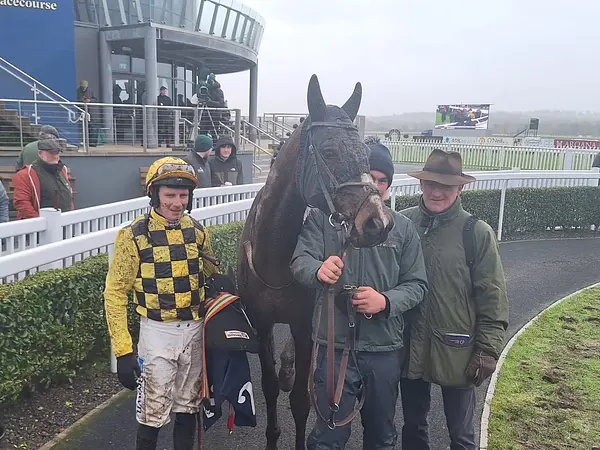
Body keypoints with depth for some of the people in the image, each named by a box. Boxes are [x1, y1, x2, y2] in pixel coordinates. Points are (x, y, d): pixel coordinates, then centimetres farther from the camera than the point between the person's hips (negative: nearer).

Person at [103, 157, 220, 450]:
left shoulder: (197, 232, 1)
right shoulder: (134, 236, -11)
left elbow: (212, 276, 13)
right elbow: (115, 293, -9)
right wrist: (123, 350, -13)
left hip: (195, 329, 4)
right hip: (158, 332, -4)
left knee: (188, 407, 17)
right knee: (153, 414, 4)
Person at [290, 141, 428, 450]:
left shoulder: (402, 228, 4)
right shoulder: (322, 218, -3)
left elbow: (417, 284, 3)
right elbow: (301, 261, -15)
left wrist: (386, 301, -17)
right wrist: (318, 270, -38)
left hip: (385, 349, 3)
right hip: (334, 346, -2)